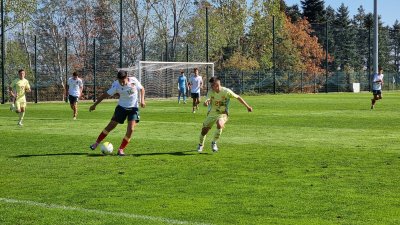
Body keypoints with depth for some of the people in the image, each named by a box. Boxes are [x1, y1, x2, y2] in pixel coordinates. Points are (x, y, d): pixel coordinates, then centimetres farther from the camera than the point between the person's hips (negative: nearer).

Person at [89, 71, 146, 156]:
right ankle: (97, 142, 20)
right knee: (111, 125, 3)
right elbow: (106, 94, -9)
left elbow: (142, 89, 2)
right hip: (122, 107, 0)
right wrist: (95, 104, -6)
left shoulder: (133, 80, -16)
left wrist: (142, 100, -12)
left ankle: (121, 149, -4)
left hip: (133, 108, 0)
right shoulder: (116, 85, -17)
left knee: (130, 129, -14)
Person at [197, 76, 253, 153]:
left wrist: (247, 106, -2)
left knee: (220, 125, -35)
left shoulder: (226, 91, -16)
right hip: (211, 114, 3)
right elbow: (208, 100, -26)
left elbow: (238, 97, -6)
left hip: (222, 114, -3)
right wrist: (206, 102, -52)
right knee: (204, 130, 4)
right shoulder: (210, 92, -10)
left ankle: (214, 143, -12)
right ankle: (201, 145, 36)